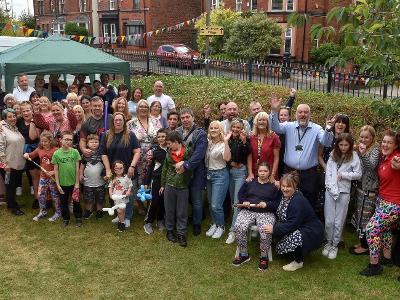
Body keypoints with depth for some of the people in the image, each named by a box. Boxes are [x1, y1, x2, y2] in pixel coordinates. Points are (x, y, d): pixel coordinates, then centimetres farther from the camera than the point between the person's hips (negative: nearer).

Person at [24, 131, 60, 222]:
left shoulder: (55, 150, -17)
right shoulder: (39, 149, 2)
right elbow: (31, 156, 16)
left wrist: (53, 172, -24)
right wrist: (26, 155, -5)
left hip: (53, 177, -5)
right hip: (43, 176, 5)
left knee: (55, 195, 8)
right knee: (40, 195, 11)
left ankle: (58, 212, 23)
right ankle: (43, 212, 29)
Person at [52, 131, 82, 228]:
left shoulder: (75, 152, -8)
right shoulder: (57, 153, -7)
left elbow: (77, 168, -3)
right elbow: (56, 170, -2)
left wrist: (77, 183, -4)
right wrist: (57, 184, -3)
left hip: (73, 183, 0)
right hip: (62, 183, 1)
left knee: (76, 201, 12)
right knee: (63, 202, 14)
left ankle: (78, 218, 28)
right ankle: (65, 219, 30)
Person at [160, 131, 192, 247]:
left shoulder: (188, 151, -8)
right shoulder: (169, 153, 4)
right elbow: (164, 169, 11)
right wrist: (162, 185, 13)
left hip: (183, 186, -3)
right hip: (169, 186, 3)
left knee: (182, 212, 6)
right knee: (169, 210, 13)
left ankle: (181, 234, 16)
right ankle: (170, 231, 28)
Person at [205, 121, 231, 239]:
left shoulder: (223, 144, -13)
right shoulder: (208, 143, 5)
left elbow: (227, 158, -32)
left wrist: (226, 142, -36)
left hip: (220, 175, -6)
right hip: (208, 174, 6)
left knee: (216, 205, -6)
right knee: (211, 204, 14)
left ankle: (221, 226, 15)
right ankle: (214, 224, 31)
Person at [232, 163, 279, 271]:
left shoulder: (273, 186, 9)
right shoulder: (250, 182, 16)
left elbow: (277, 203, 4)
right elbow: (240, 194, 18)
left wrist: (267, 204, -13)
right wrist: (244, 202, -2)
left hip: (266, 212, -2)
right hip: (247, 210, 2)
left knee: (266, 232, -32)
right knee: (239, 228, -28)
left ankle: (264, 257, -6)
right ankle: (243, 254, -6)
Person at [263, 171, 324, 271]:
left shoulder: (298, 201, -28)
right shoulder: (285, 196, -1)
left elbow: (292, 225, -29)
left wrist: (274, 229, -27)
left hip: (312, 233, -9)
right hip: (299, 228, 10)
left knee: (292, 237, -33)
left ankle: (298, 262, -5)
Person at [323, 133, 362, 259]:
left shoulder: (353, 156, -3)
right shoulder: (333, 154, 5)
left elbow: (358, 174, -3)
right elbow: (328, 172, 0)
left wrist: (343, 174, -12)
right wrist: (333, 189, -10)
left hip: (344, 192, -2)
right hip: (330, 190, 2)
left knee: (339, 221, 5)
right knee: (329, 220, 4)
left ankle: (335, 245, 20)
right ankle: (329, 242, 22)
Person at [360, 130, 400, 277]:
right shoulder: (383, 158, 3)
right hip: (382, 200, 9)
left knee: (372, 228, -9)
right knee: (385, 228, 23)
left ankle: (374, 265, 4)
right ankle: (387, 258, 43)